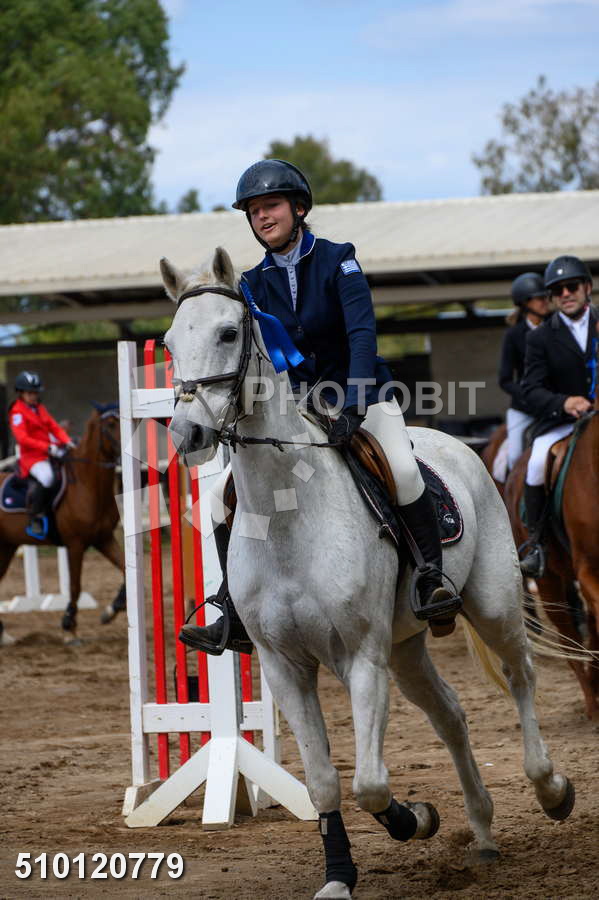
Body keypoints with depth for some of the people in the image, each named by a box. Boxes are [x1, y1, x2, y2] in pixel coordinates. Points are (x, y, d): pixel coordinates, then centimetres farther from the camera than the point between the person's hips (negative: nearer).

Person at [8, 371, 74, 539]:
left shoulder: (40, 409, 19)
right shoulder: (17, 412, -6)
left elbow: (54, 427, 17)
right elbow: (22, 438, -17)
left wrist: (66, 441, -3)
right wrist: (48, 447, -24)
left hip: (51, 453, 9)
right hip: (32, 456, -9)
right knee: (46, 477, -37)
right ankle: (35, 519, -27)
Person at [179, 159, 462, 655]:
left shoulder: (337, 261, -9)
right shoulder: (254, 284, 3)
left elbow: (363, 333, -20)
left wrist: (353, 407, -33)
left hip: (357, 395, -4)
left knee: (402, 470, -32)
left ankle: (434, 576, -16)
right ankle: (239, 619, -3)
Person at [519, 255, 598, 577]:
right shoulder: (541, 338, 3)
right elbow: (531, 390, -7)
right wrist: (563, 403, -28)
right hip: (560, 422, -1)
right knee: (537, 465, -29)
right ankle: (536, 544, -17)